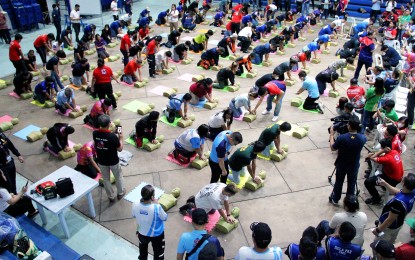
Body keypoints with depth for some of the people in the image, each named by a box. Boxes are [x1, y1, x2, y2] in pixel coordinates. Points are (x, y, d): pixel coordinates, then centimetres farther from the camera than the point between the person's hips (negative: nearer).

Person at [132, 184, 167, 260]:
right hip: (157, 235, -3)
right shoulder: (156, 207, -37)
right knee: (158, 253, 25)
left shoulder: (135, 205, -26)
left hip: (142, 233, 3)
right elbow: (164, 218, -16)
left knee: (143, 250, 34)